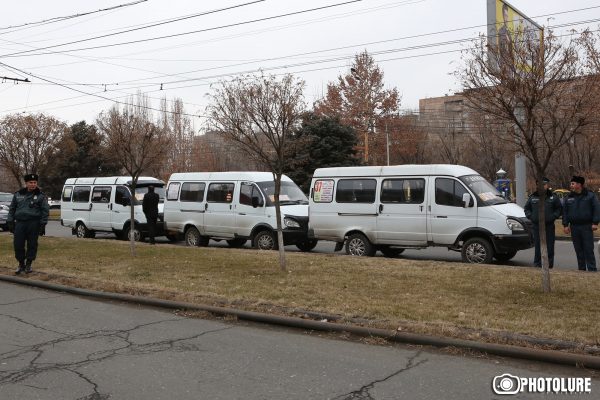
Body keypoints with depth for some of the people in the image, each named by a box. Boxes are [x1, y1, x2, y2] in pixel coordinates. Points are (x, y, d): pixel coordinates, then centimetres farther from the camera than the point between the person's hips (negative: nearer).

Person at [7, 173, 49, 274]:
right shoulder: (18, 194, 12)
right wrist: (10, 222, 9)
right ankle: (21, 264, 17)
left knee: (32, 244, 2)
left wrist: (43, 225, -6)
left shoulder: (41, 196, 3)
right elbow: (12, 209, 17)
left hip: (34, 224, -2)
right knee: (18, 244, 1)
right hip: (20, 223, 3)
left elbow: (45, 211, 1)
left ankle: (28, 264, 15)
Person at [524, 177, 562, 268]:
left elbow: (559, 209, 9)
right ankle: (537, 264, 10)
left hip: (549, 226, -1)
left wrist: (553, 216, -5)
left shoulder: (553, 197, 5)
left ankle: (549, 265, 9)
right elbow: (527, 208, 18)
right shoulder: (532, 197, 9)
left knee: (549, 247, 1)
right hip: (536, 226, 1)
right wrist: (530, 216, 3)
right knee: (537, 246, 4)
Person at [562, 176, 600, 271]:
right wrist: (565, 225, 4)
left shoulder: (590, 195, -1)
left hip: (587, 226, -4)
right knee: (578, 250, 8)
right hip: (574, 227, 4)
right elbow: (565, 212, 11)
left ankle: (592, 269, 0)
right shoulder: (569, 198, 10)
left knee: (589, 249, -4)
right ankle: (581, 269, 15)